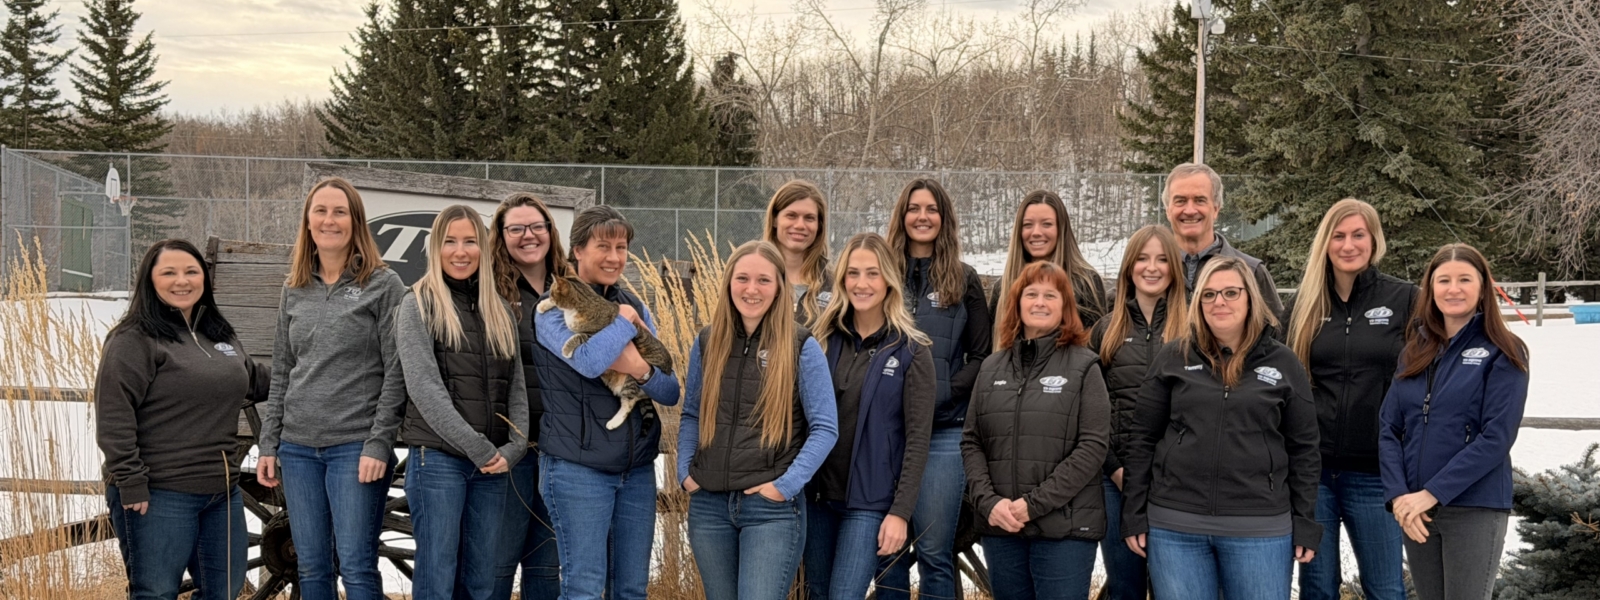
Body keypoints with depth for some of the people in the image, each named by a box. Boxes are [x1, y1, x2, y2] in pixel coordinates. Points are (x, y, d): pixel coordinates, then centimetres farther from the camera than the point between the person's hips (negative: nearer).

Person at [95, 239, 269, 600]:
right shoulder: (133, 340, -9)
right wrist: (132, 486, -18)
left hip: (223, 492, 7)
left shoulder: (220, 336, 14)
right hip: (158, 495, -7)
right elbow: (113, 421, -15)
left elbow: (257, 382, 30)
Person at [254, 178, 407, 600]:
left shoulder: (384, 285, -3)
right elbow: (281, 374, 16)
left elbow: (396, 373, -7)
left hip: (356, 447, -5)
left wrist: (379, 444, -14)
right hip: (298, 447, 5)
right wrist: (268, 444, 10)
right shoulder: (295, 290, 13)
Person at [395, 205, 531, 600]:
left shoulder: (500, 311, 14)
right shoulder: (418, 304, -1)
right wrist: (478, 448, -15)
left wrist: (515, 447, -6)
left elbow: (516, 386, 11)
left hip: (494, 465, 5)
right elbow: (424, 387, -11)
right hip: (438, 459, -5)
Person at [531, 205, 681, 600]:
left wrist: (644, 372, -14)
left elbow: (671, 391, 7)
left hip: (637, 468, 6)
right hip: (578, 467, -5)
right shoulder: (554, 308, -5)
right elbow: (589, 360, -26)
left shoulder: (634, 307, 11)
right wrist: (624, 321, -10)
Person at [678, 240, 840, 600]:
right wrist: (685, 472, 2)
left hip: (772, 508, -4)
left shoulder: (801, 347, -5)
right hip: (708, 505, 4)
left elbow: (825, 427, -6)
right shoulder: (707, 342, 7)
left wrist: (786, 485, -13)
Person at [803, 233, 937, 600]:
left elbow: (918, 438, -7)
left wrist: (901, 511, -12)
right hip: (817, 494, 4)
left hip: (870, 501, -4)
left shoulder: (910, 352, -6)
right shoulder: (825, 338, 5)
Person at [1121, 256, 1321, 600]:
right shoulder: (1173, 358, 4)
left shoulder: (1282, 363, 5)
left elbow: (1303, 449, 6)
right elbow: (1142, 439, 5)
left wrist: (1305, 526, 2)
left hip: (1261, 530, 0)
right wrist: (1134, 516, 1)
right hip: (1175, 526, 1)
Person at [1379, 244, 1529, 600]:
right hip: (1415, 508, 5)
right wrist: (1398, 496, -10)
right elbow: (1389, 429, 5)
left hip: (1475, 509, -4)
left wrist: (1432, 493, -17)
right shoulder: (1414, 352, 10)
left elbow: (1496, 438, -12)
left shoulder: (1502, 353, -3)